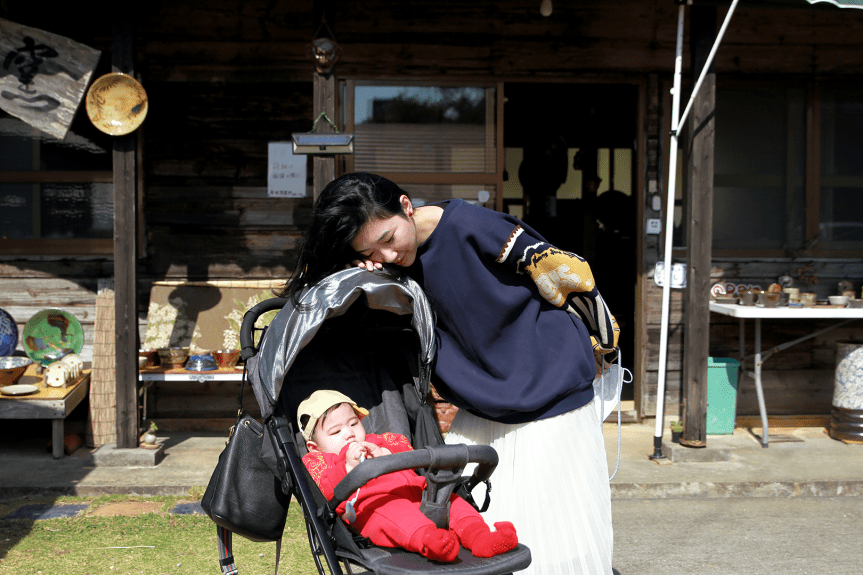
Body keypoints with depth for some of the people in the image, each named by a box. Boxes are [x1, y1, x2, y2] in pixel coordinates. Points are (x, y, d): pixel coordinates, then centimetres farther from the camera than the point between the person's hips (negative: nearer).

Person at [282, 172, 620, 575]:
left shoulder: (470, 225, -21)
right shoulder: (391, 265, -2)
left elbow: (566, 274, -14)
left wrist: (602, 347, -1)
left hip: (551, 401, -5)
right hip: (480, 413, 5)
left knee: (557, 538, 2)